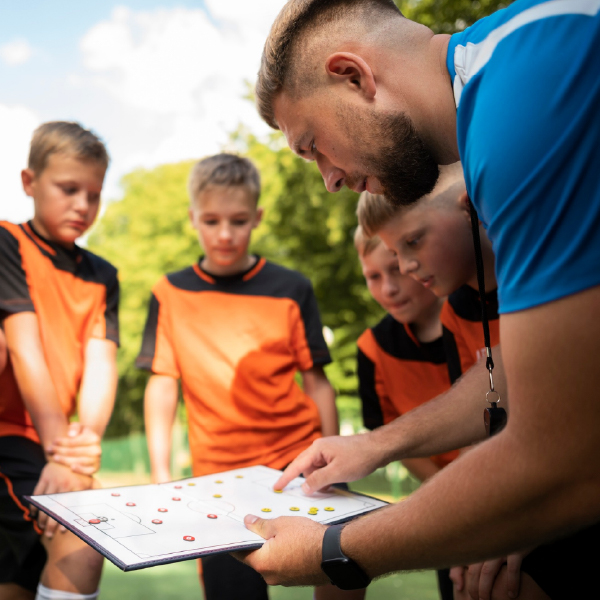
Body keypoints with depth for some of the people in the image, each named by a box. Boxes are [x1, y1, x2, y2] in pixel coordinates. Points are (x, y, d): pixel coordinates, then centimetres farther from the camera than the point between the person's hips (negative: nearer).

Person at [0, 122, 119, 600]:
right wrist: (61, 445, -26)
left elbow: (101, 362, -3)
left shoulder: (102, 275, 12)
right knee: (79, 545, -25)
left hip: (49, 445, 6)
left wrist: (86, 442, -22)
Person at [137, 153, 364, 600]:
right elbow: (162, 385, 3)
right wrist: (161, 474, -3)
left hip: (300, 461, 0)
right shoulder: (170, 295, 3)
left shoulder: (291, 289, 3)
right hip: (218, 474, 0)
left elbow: (316, 381, 5)